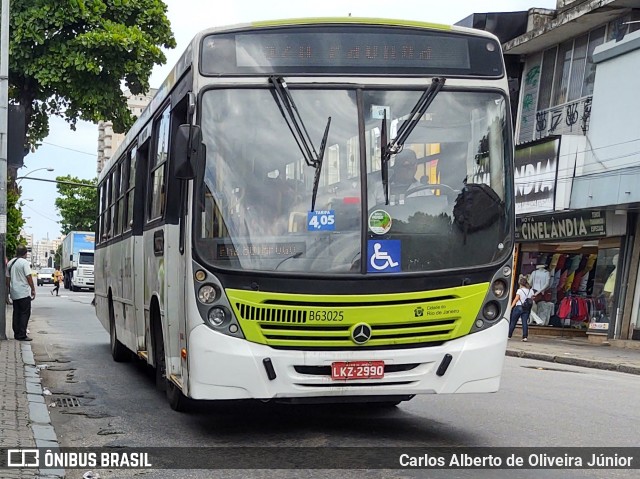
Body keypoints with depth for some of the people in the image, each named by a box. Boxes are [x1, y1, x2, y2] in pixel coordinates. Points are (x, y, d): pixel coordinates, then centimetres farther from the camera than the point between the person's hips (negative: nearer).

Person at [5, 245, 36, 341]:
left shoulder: (10, 263, 10)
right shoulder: (24, 262, -12)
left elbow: (7, 278, 15)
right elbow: (29, 277, -14)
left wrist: (8, 290, 23)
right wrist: (33, 289, -7)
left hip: (14, 293, 7)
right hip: (24, 293, -7)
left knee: (16, 313, 13)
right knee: (25, 313, -3)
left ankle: (16, 334, 15)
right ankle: (22, 335, -7)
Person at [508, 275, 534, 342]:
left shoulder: (520, 290, -10)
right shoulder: (531, 291, 5)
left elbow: (515, 300, -9)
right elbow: (532, 301, 9)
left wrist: (511, 307, -5)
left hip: (519, 307, -4)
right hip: (527, 309, 4)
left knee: (513, 322, 7)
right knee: (525, 322, 1)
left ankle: (509, 335, 12)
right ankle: (525, 337, -10)